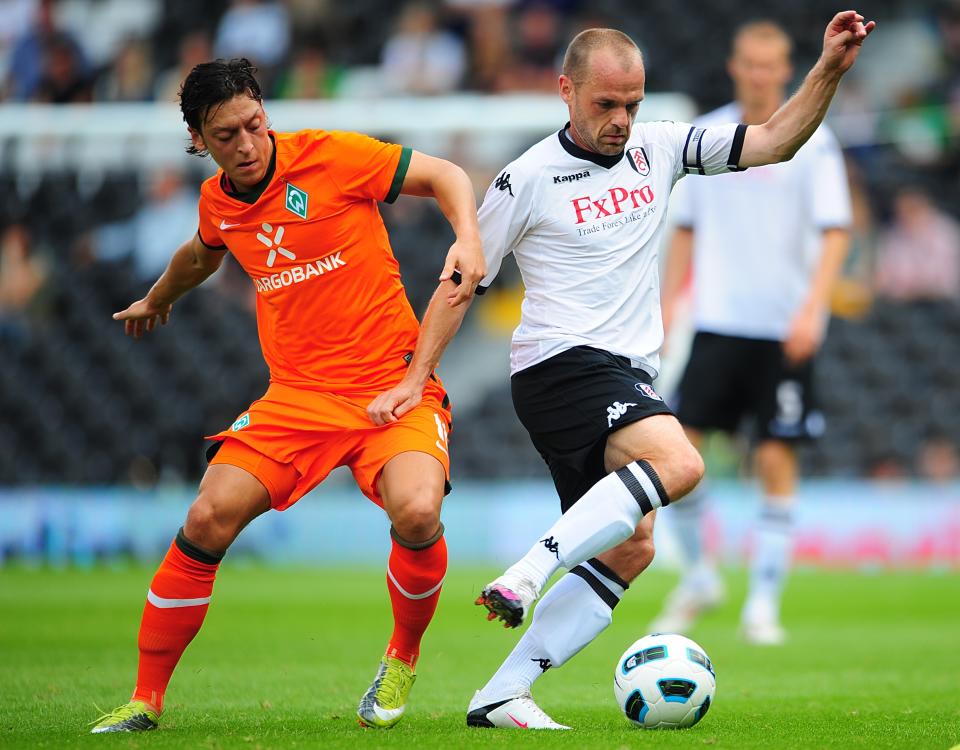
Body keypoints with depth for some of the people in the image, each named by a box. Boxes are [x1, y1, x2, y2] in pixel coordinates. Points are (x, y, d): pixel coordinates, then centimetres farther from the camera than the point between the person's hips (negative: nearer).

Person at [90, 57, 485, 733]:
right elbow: (202, 254, 32)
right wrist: (156, 301, 51)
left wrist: (469, 241, -21)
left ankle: (403, 659, 0)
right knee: (208, 520, -14)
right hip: (297, 393, 4)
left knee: (417, 513, -30)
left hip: (394, 384, -4)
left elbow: (446, 176, -2)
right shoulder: (216, 201, 6)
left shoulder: (331, 156, -10)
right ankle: (146, 700, 0)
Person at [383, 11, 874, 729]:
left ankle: (501, 696, -1)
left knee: (630, 548, 1)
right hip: (562, 365, -7)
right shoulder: (530, 178, -4)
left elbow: (773, 142, 7)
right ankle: (524, 577, -35)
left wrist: (829, 70, -7)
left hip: (626, 377, 7)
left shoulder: (658, 148, 11)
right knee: (678, 463, -30)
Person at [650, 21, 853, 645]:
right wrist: (666, 307, 9)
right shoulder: (706, 136, 8)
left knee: (777, 461, -4)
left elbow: (836, 233, -7)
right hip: (718, 320, 2)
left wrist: (812, 308, -19)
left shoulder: (812, 142, -2)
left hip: (785, 329, -2)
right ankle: (699, 576, 13)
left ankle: (764, 604, 4)